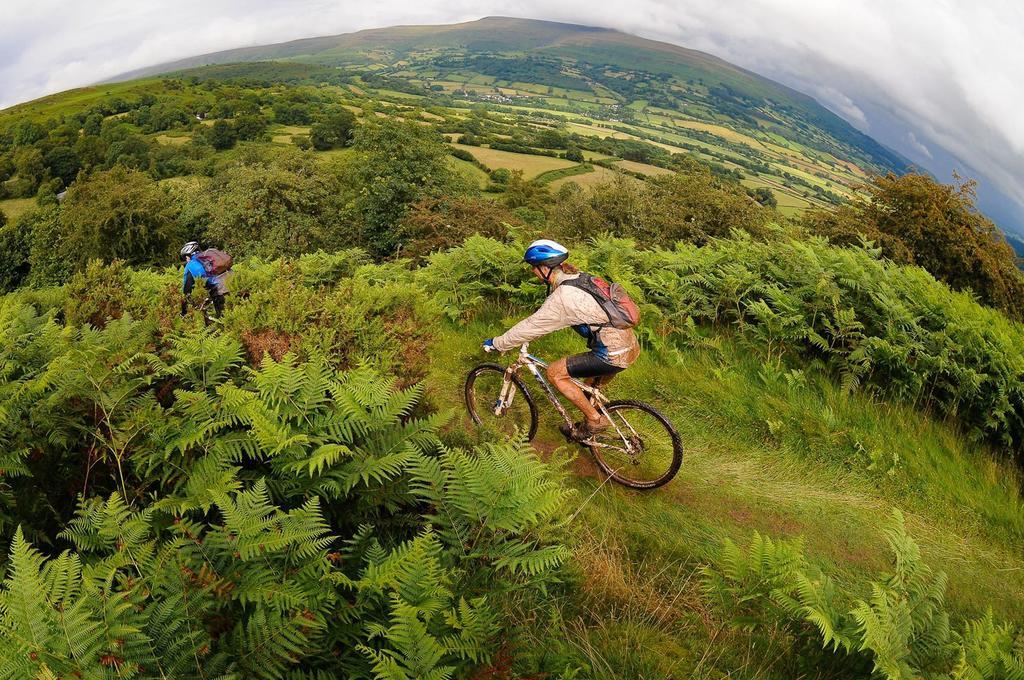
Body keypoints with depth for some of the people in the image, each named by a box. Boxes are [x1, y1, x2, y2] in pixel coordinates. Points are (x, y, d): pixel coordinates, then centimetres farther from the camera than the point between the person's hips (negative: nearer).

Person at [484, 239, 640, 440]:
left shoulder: (563, 296, -18)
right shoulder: (576, 277, 10)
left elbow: (533, 326, -11)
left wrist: (496, 344, 0)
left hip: (614, 355, -9)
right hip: (630, 345, 9)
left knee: (554, 373, -1)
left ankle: (595, 420, 6)